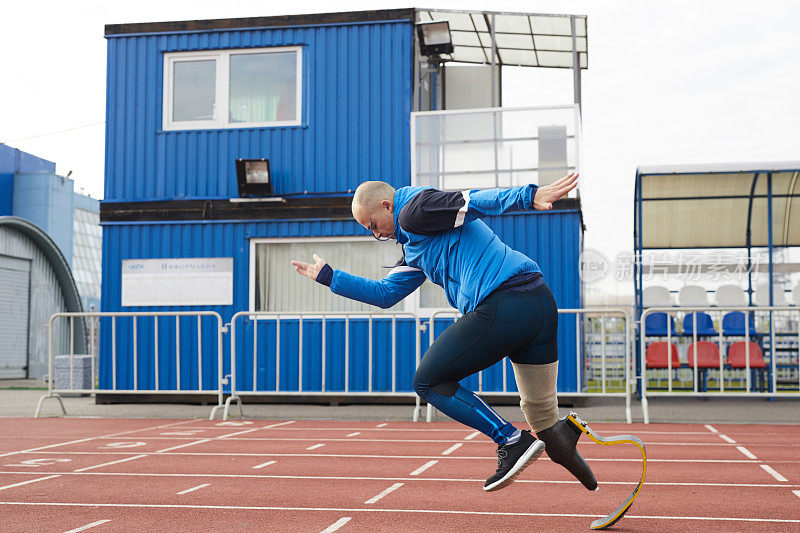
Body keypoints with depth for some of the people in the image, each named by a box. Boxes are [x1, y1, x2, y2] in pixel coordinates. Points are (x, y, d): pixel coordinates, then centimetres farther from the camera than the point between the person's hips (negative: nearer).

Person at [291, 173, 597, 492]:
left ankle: (513, 441, -4)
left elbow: (476, 201, -13)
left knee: (429, 382, 5)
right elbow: (385, 293, 37)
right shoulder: (415, 249, 31)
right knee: (543, 416, 16)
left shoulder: (415, 211, 2)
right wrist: (327, 276, 40)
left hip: (501, 307, -10)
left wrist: (529, 196, -28)